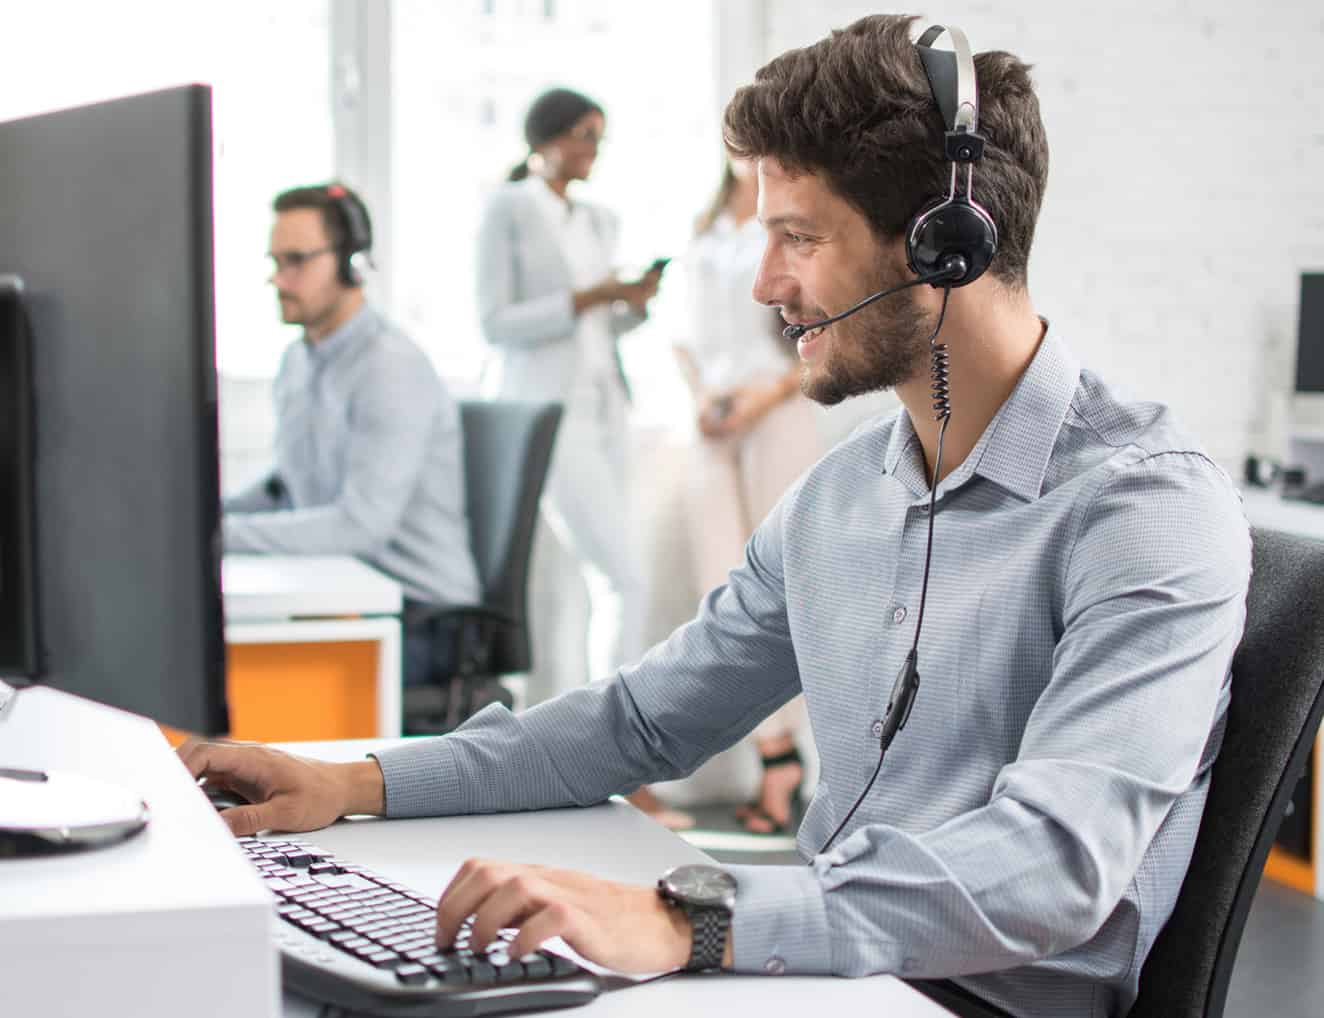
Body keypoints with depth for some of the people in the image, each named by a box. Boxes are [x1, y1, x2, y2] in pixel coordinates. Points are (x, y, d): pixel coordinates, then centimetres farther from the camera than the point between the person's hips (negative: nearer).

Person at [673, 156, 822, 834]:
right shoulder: (704, 238, 16)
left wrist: (769, 392, -14)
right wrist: (699, 395, 1)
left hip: (777, 422, -4)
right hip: (712, 434, 4)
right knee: (725, 595, -6)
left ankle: (777, 764, 6)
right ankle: (777, 755, -1)